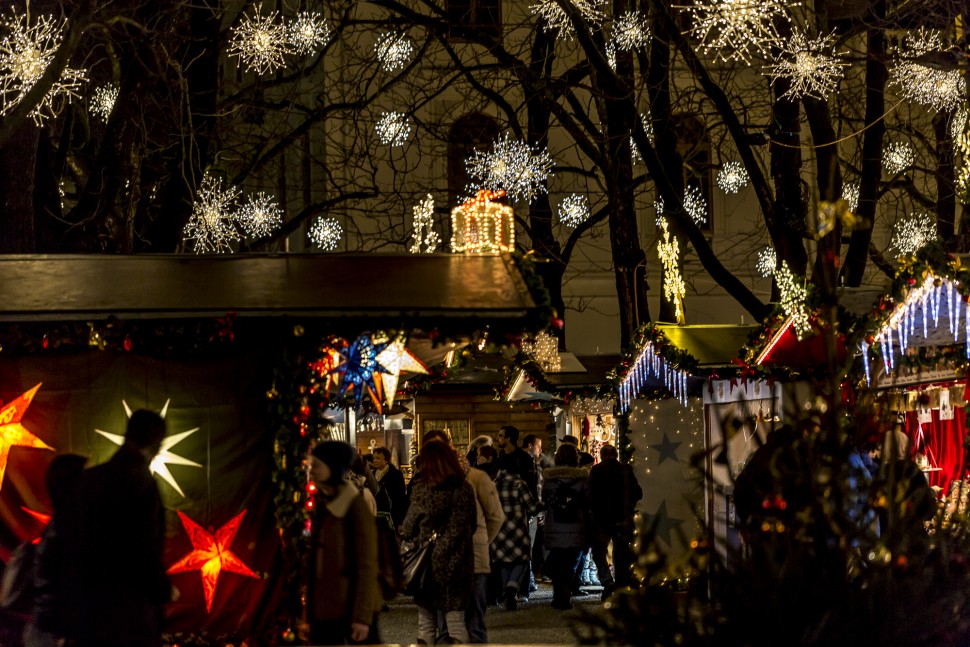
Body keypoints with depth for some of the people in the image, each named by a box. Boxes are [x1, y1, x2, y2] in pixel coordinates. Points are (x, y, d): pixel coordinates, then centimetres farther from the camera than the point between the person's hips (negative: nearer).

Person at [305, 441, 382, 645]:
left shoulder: (356, 507, -11)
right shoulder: (323, 506, 11)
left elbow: (367, 565, -14)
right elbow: (316, 562, 13)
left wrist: (362, 616, -18)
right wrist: (310, 614, 12)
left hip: (352, 608, -7)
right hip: (324, 609, 7)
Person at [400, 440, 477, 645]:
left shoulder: (422, 489, -10)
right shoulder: (465, 489, 0)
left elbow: (408, 528, -2)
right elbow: (471, 526, 9)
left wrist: (401, 532, 19)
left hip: (428, 563, -2)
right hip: (457, 564, 2)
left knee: (426, 623, 10)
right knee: (456, 621, 6)